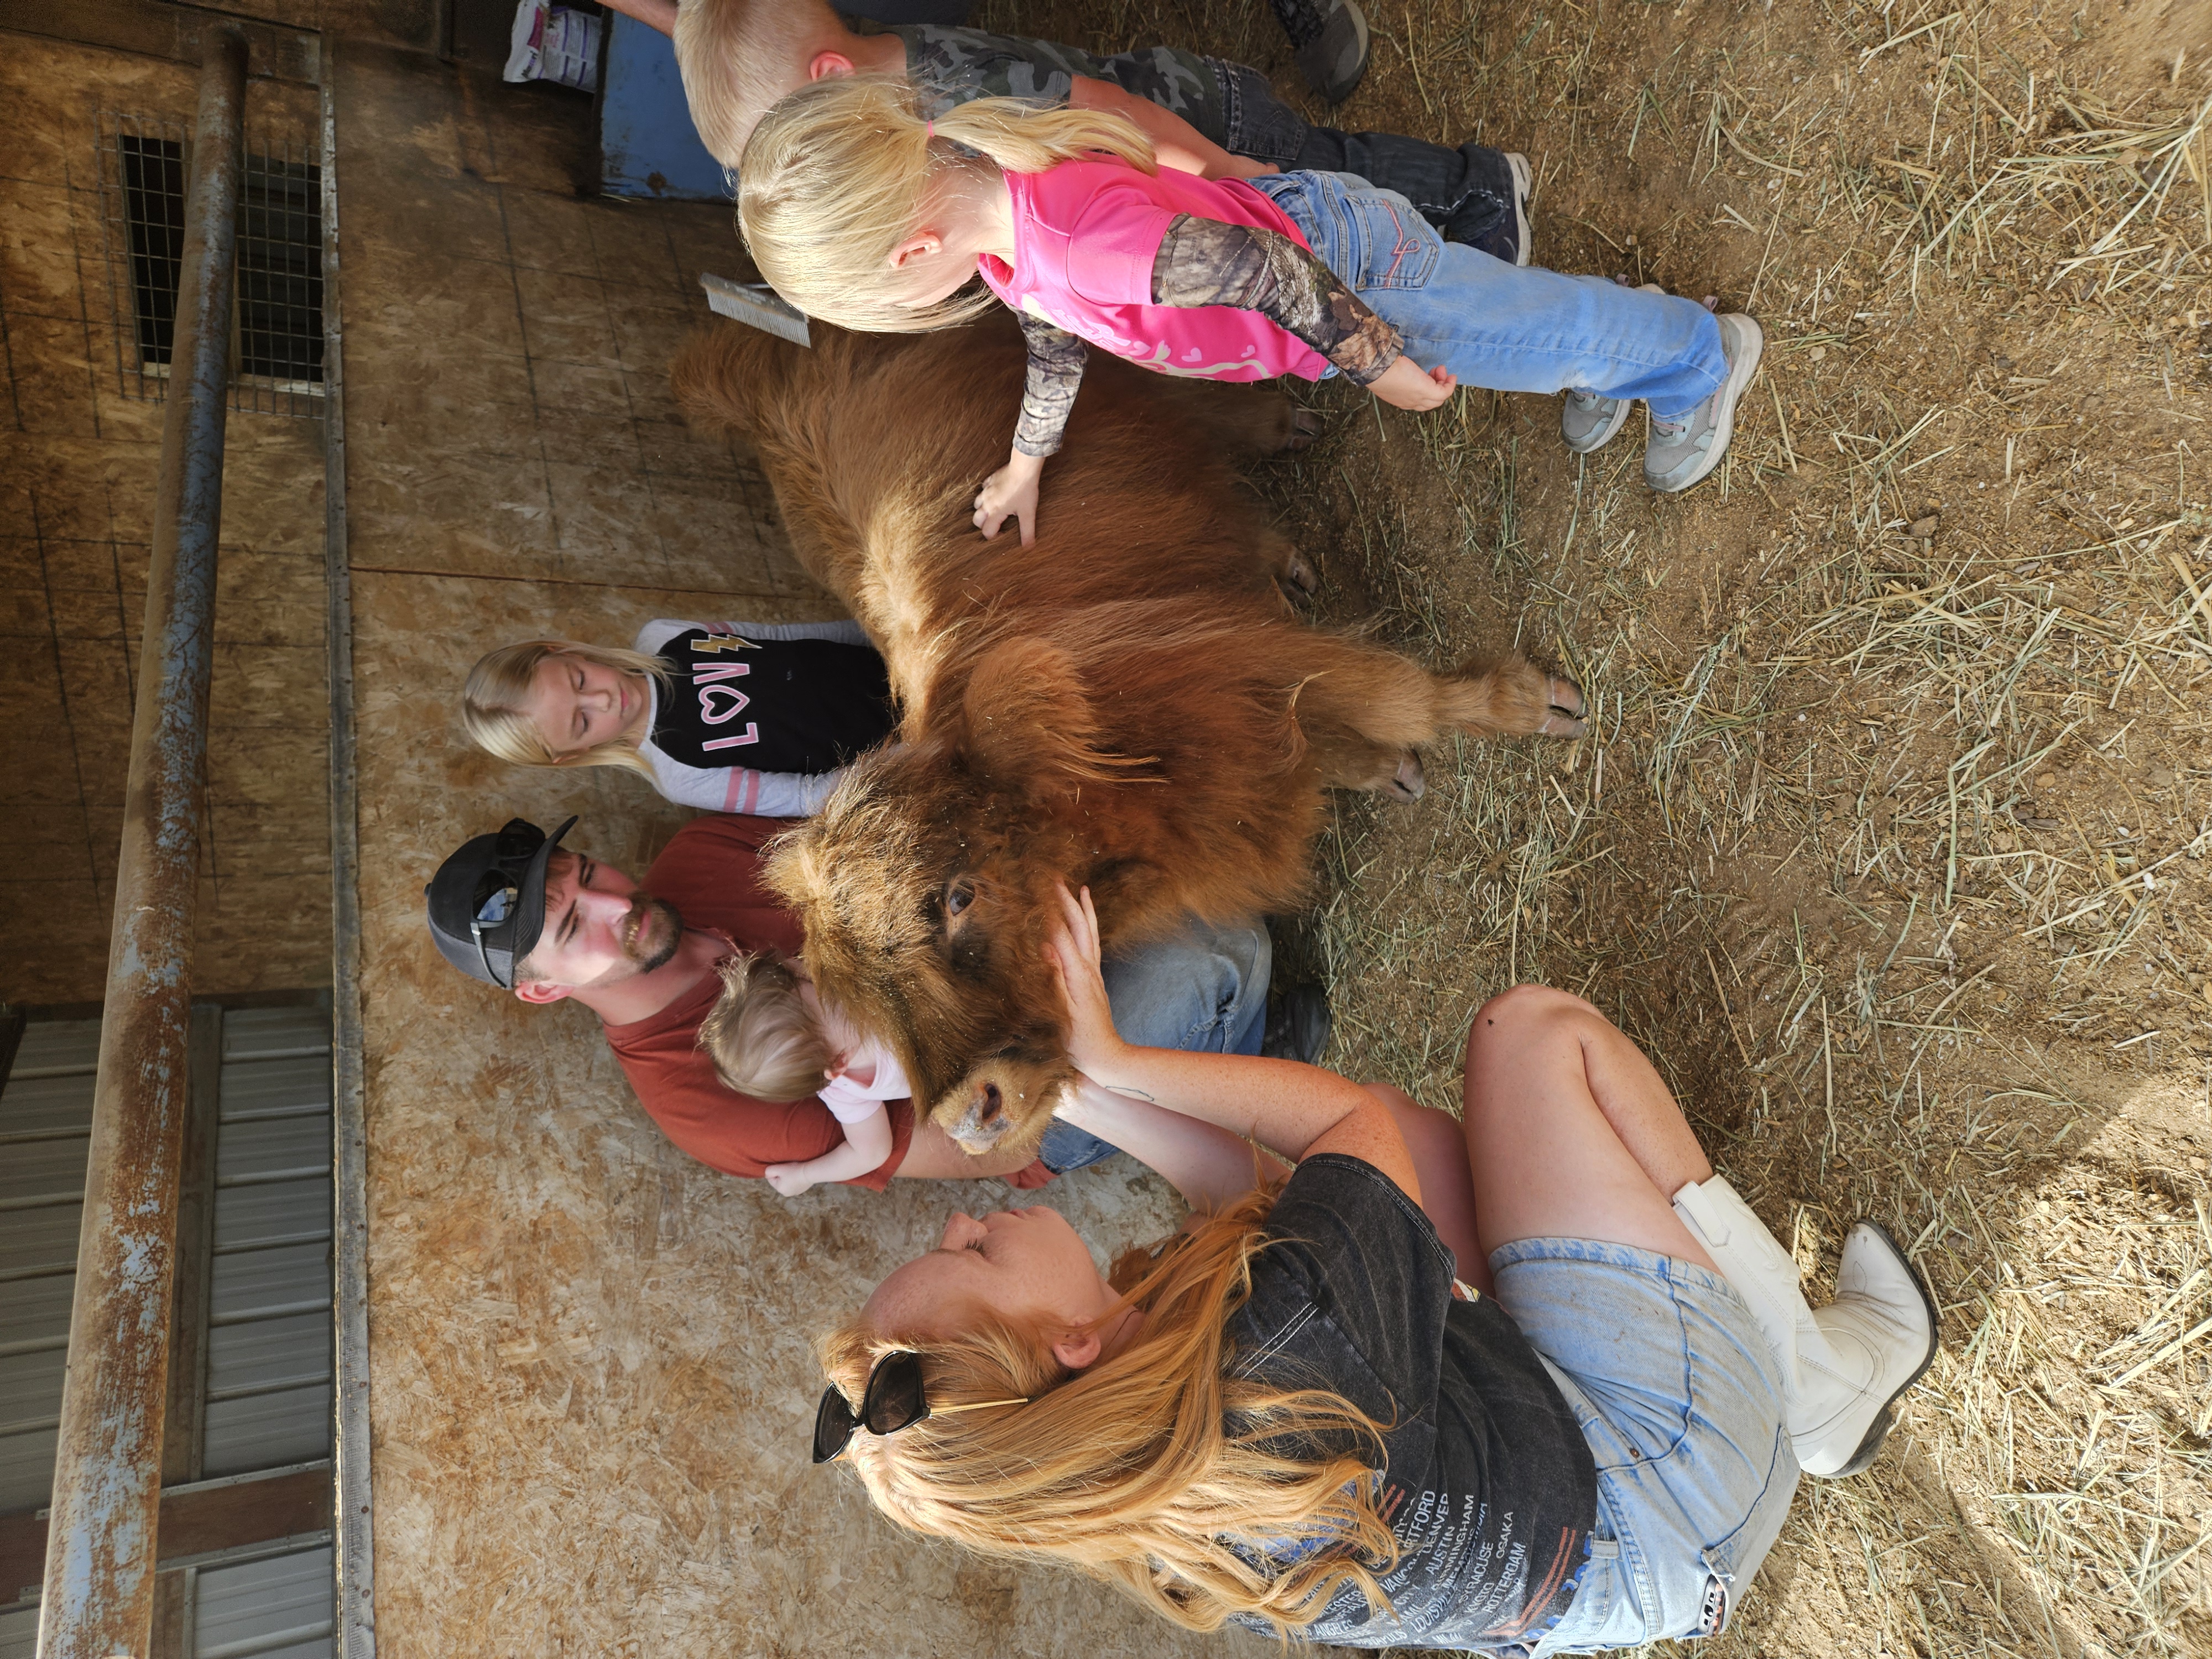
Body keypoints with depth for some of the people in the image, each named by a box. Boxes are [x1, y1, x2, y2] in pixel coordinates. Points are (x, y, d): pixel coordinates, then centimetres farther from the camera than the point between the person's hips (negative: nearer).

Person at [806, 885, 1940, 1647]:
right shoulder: (1284, 1350, -40)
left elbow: (1235, 1187, -5)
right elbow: (1351, 1117, -20)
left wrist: (1070, 1070, -9)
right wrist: (1107, 1061, -17)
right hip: (1654, 1473, -6)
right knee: (1529, 1027, -9)